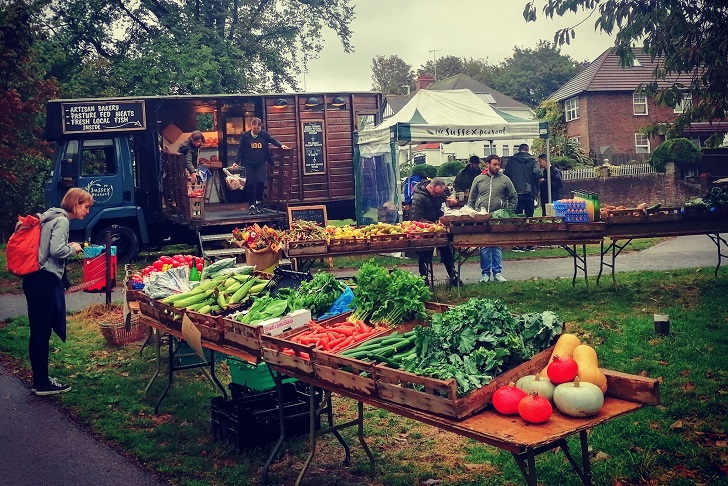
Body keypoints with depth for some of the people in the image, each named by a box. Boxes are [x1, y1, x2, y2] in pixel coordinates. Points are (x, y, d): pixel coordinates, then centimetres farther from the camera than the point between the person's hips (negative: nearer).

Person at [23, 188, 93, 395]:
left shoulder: (51, 217, 18)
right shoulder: (61, 221, -11)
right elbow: (57, 250, -21)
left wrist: (69, 247, 10)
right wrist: (73, 248, -4)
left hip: (36, 279, 10)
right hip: (44, 280, -10)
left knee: (39, 331, 13)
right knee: (42, 331, -3)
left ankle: (40, 380, 21)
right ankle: (42, 384, 4)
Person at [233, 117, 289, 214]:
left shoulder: (264, 134, 1)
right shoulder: (245, 136, -2)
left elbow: (272, 140, 10)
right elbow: (240, 150, 2)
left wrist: (281, 145, -7)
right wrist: (236, 162, -4)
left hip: (261, 163, 1)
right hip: (249, 164, -1)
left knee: (261, 182, -9)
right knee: (251, 185, 0)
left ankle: (258, 202, 14)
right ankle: (252, 205, 8)